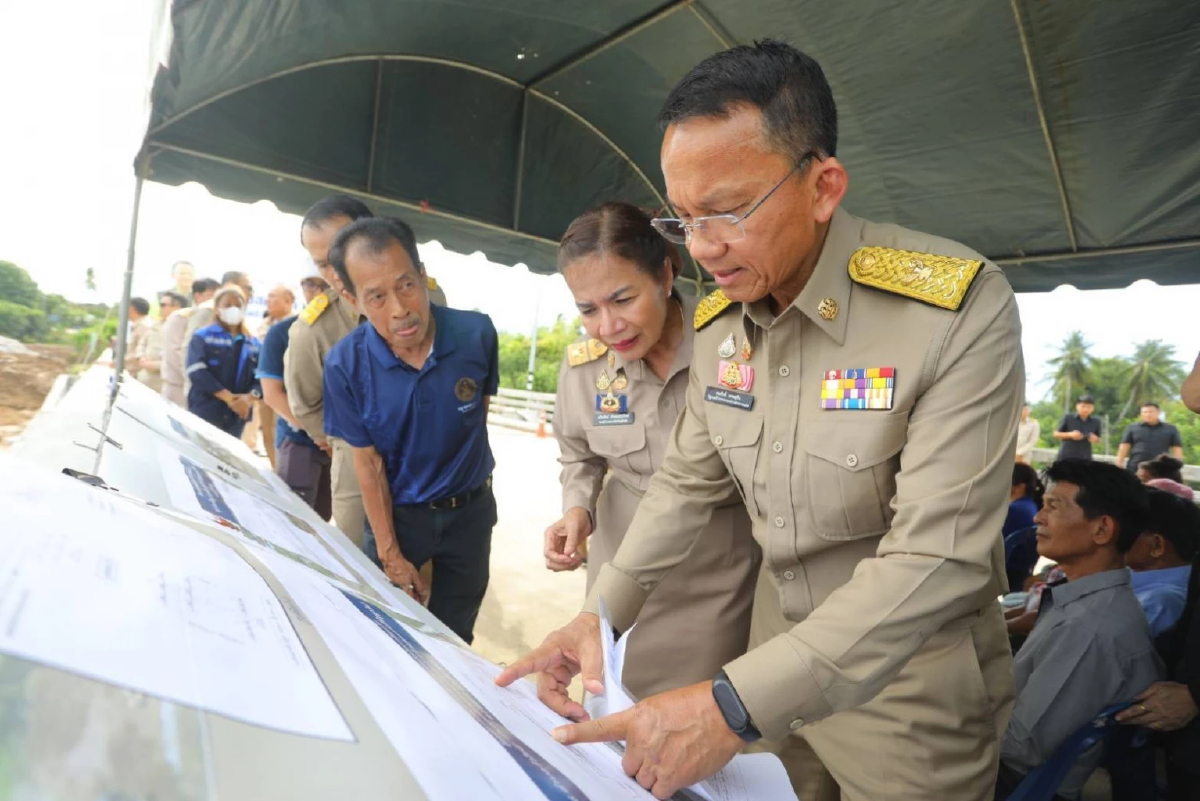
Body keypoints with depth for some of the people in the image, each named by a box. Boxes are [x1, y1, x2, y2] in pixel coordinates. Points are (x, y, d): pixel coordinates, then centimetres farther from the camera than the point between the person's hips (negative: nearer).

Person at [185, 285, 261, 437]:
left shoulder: (254, 344, 11)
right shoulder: (202, 337, 2)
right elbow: (197, 372, -11)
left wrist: (250, 397, -17)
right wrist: (227, 397, -19)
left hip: (236, 416, 4)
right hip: (205, 413, -4)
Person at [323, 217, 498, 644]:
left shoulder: (476, 334, -19)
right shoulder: (345, 365, -21)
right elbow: (368, 462, -12)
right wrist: (390, 554, -10)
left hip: (470, 510, 1)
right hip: (396, 512, -1)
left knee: (453, 638, 17)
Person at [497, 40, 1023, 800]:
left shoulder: (958, 309, -25)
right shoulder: (718, 320, -5)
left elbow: (936, 558, -29)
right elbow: (688, 481, 4)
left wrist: (734, 706, -33)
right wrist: (601, 614, -7)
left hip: (912, 681, -5)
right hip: (779, 650, 5)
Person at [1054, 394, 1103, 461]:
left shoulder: (1095, 422, 4)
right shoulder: (1068, 418, -3)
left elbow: (1098, 439, 15)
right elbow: (1056, 434, 1)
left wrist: (1095, 439, -9)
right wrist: (1070, 435, -16)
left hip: (1085, 458, 2)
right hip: (1066, 456, -2)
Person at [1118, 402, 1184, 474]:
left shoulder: (1170, 429, 10)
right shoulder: (1133, 428, 7)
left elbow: (1177, 449, 9)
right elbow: (1124, 446, 6)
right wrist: (1119, 465, 0)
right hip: (1135, 469, 0)